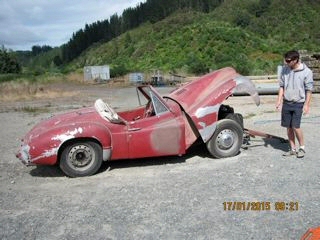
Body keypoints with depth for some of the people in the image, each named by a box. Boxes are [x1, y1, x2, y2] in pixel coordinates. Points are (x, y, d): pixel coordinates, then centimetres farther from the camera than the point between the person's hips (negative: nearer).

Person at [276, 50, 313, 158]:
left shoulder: (306, 72, -9)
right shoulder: (285, 69, 3)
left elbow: (309, 90, -6)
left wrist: (306, 104, -11)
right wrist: (279, 100, 3)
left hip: (298, 104, -4)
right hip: (286, 103, 5)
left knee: (295, 126, -9)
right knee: (288, 127, 8)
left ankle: (302, 148, 12)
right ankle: (293, 149, 20)